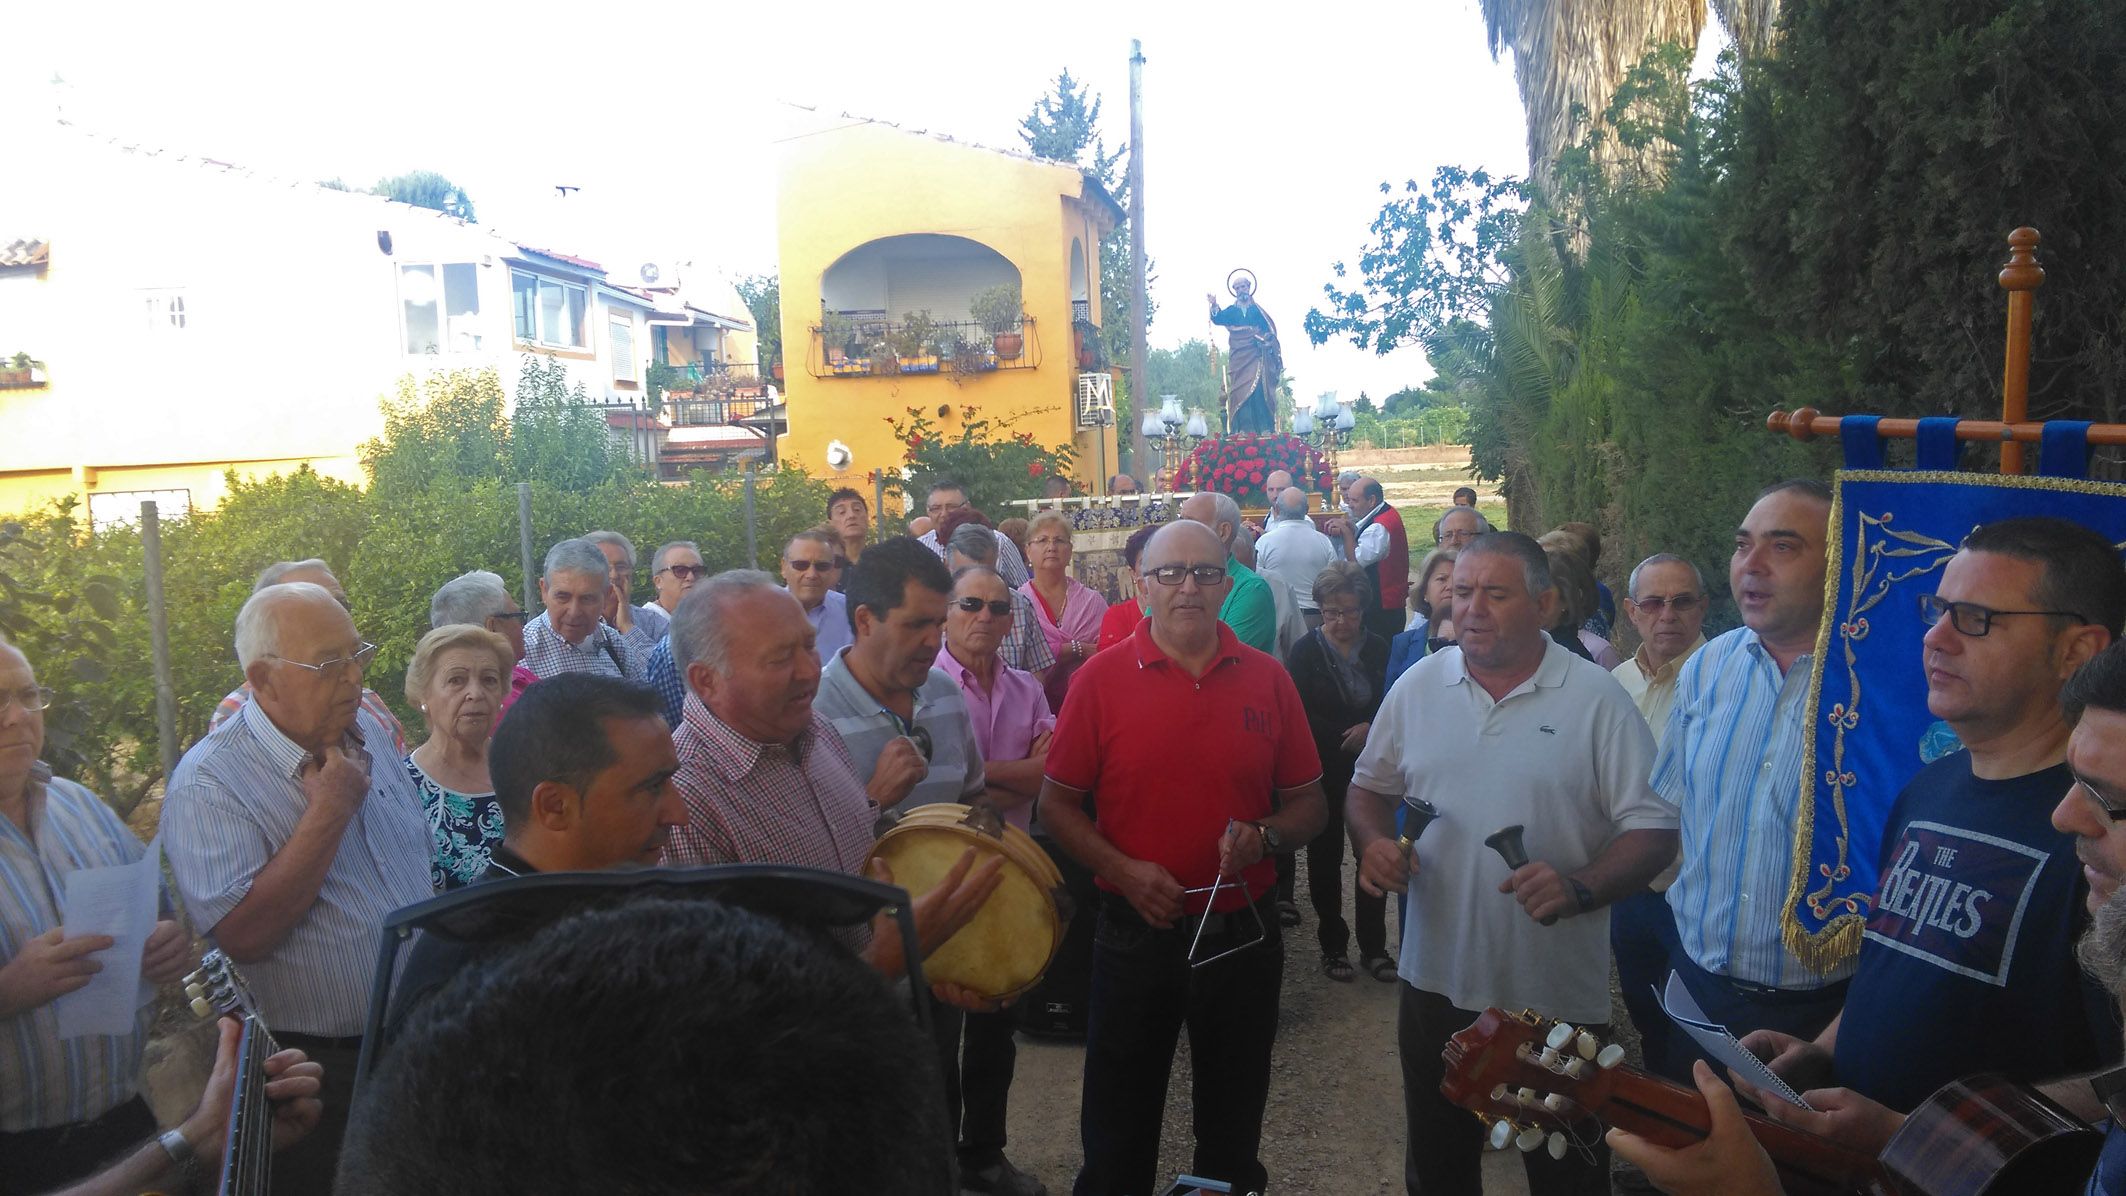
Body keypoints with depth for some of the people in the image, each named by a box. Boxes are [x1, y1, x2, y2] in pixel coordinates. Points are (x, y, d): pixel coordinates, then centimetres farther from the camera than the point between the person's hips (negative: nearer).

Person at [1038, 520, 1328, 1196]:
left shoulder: (1267, 679, -1)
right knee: (1118, 1133, 14)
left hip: (1243, 931, 2)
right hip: (1135, 931, -1)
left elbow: (1308, 805, 6)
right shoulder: (1103, 678, -6)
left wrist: (1264, 835, -14)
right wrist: (1122, 869, -16)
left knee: (1233, 1128, 19)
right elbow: (1057, 804, -2)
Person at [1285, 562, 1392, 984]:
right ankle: (1332, 945, 18)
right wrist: (1345, 738, -13)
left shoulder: (1379, 650, 4)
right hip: (1323, 772, -2)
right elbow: (1301, 715, -7)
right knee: (1325, 857, 6)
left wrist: (1371, 727, -11)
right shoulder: (1305, 652, -2)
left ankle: (1373, 946, 15)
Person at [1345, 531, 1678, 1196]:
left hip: (1558, 997, -3)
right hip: (1437, 983, 3)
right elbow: (1369, 787, 12)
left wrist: (1580, 887, -25)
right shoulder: (1418, 686, 2)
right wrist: (1373, 842, -9)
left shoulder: (1597, 700, -9)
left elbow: (1652, 829, -9)